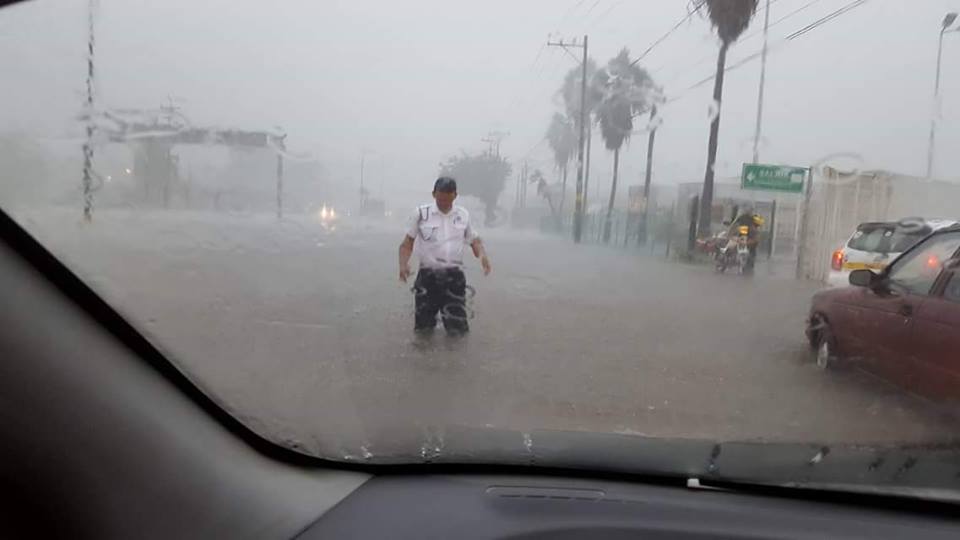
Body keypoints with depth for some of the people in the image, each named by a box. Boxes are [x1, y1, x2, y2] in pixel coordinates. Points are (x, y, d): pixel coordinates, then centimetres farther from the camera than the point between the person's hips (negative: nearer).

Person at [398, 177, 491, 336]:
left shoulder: (463, 215, 5)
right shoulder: (421, 214, -2)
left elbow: (474, 240, 13)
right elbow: (407, 243, 2)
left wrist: (482, 255, -9)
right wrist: (403, 263, -16)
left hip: (454, 275, 1)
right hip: (428, 275, -1)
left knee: (457, 329, 0)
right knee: (423, 327, 3)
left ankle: (449, 311, 33)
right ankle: (430, 316, 37)